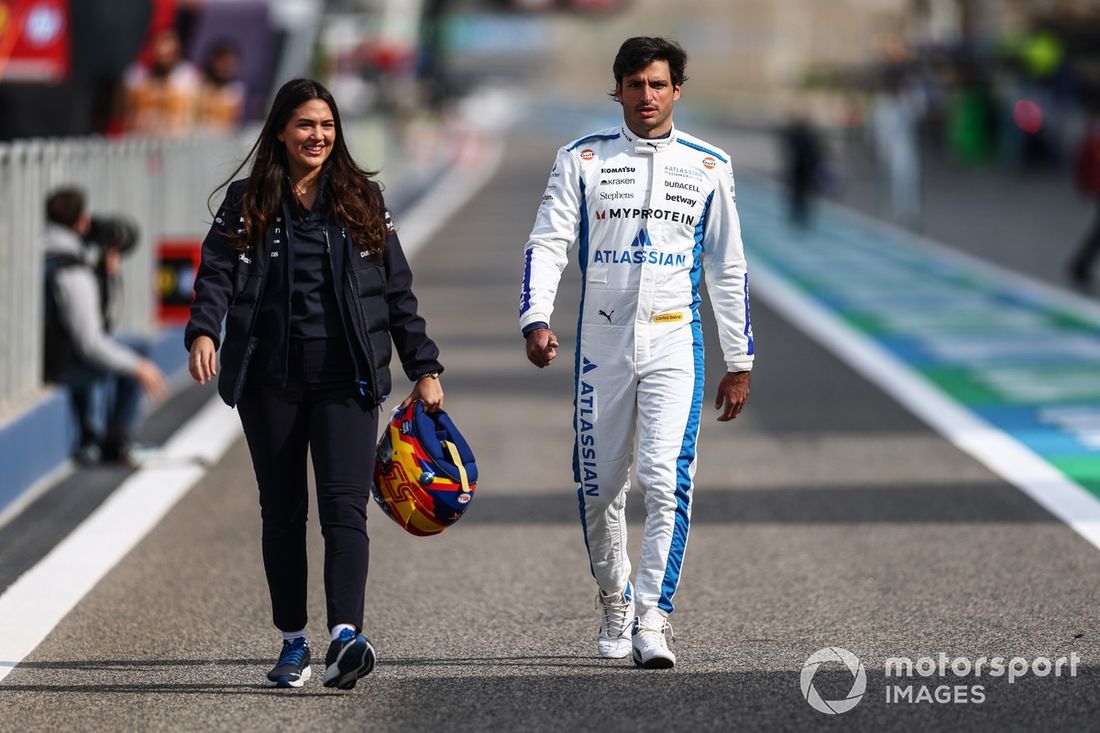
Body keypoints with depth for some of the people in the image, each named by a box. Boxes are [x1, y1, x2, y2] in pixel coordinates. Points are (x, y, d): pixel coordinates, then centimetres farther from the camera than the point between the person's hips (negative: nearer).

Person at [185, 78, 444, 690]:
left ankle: (346, 637, -26)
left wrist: (425, 369, 7)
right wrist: (204, 332, -23)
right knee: (282, 512, 8)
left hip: (346, 379, -1)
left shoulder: (362, 199, 9)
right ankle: (294, 643, 17)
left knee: (344, 505, -14)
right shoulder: (247, 204, 7)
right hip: (270, 380, 1)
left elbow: (398, 290, 10)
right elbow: (218, 274, -4)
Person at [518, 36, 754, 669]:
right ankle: (615, 603, 29)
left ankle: (653, 618, -15)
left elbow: (728, 270, 11)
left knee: (667, 478, -16)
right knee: (600, 488, 7)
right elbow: (548, 244, -1)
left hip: (675, 344, -1)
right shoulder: (583, 159, 5)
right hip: (602, 344, 1)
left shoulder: (709, 166, 7)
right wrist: (537, 319, -18)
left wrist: (740, 362, 10)